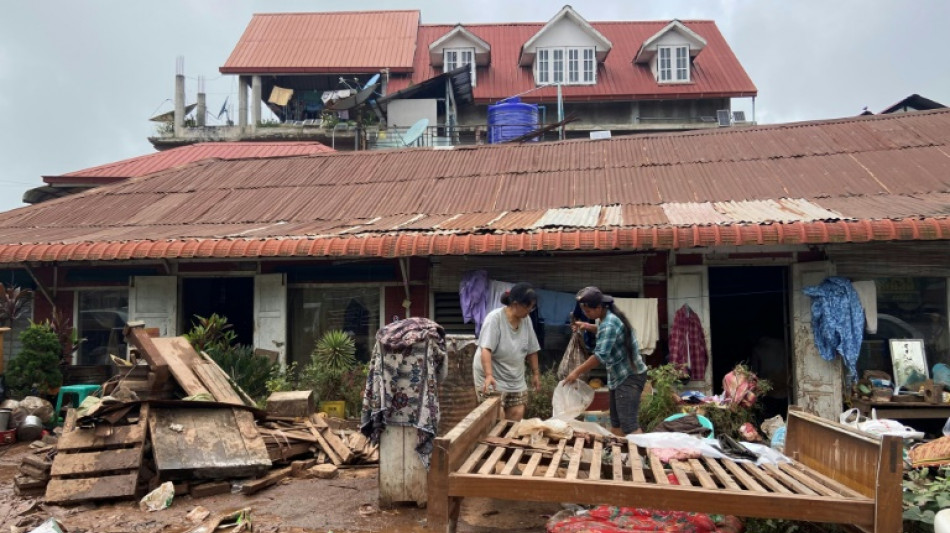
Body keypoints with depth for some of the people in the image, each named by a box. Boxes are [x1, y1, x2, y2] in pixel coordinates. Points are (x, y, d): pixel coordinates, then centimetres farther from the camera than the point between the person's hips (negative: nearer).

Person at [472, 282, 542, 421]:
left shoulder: (526, 320, 0)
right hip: (493, 378, -6)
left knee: (517, 415, 3)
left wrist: (535, 373, 10)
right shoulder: (495, 318, -18)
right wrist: (489, 375, -38)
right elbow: (486, 349, -27)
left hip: (515, 379, 6)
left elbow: (531, 350, 10)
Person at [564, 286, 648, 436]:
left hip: (629, 377, -10)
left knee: (629, 426, -15)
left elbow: (600, 356, -28)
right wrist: (588, 327, 19)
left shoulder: (609, 324, -23)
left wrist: (577, 372, -21)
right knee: (616, 424, 13)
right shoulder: (610, 317, 8)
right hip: (621, 376, 10)